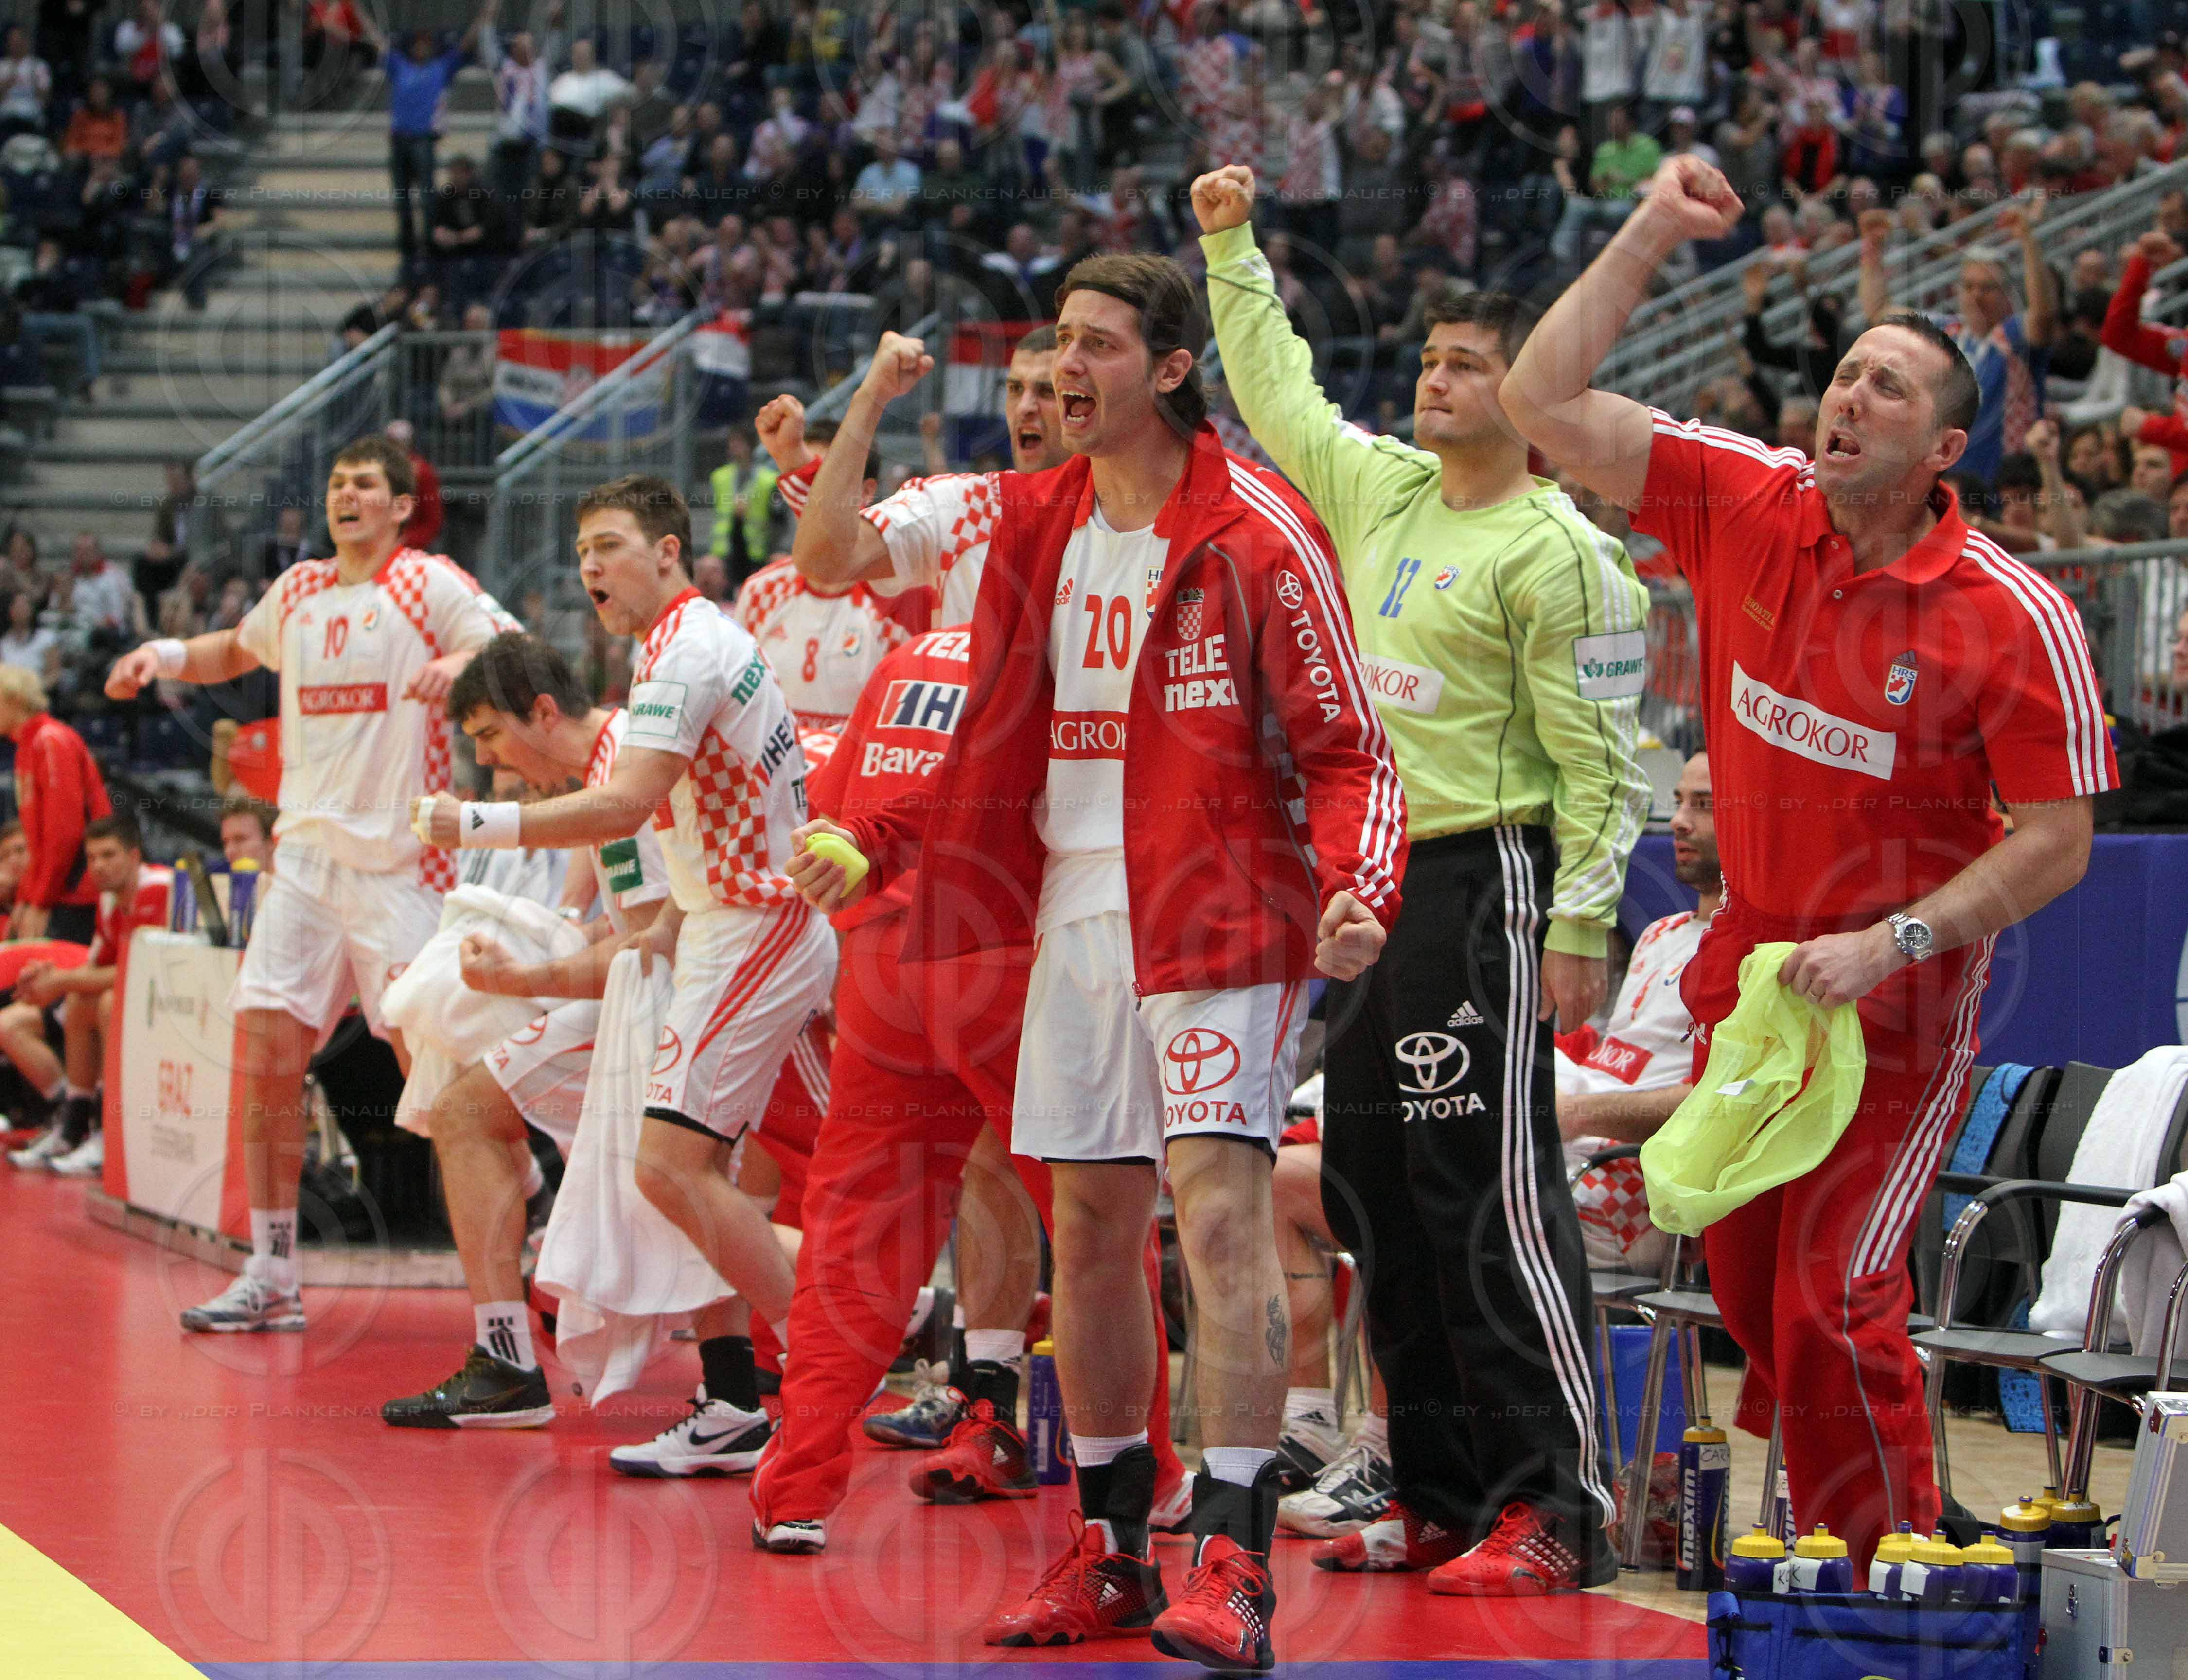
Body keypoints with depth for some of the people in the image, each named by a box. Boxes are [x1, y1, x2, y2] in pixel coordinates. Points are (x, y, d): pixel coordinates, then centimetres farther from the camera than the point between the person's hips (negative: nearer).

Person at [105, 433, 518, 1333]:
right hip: (306, 852, 6)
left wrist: (466, 662, -31)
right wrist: (164, 654, 16)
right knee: (267, 1050, -2)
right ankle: (271, 1280, 3)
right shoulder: (298, 592, 14)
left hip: (398, 861, -6)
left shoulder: (431, 586, -3)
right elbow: (238, 649, 34)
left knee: (429, 1065, -8)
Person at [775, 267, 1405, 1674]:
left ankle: (1234, 1565, -21)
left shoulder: (1257, 532, -9)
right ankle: (1112, 1555, 21)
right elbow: (835, 544, 15)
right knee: (1090, 1226, 10)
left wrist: (1357, 890, -23)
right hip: (1073, 912, 7)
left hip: (1218, 914, -7)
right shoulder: (1028, 519, 10)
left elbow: (1349, 748, -9)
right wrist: (872, 401, 1)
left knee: (1221, 1209, -17)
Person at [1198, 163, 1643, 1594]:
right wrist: (1234, 249, 25)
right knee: (1376, 1192, 10)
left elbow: (1602, 758, -12)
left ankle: (1557, 1505, -8)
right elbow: (1277, 393, 29)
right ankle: (1442, 1494, 18)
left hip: (1482, 885, -8)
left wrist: (1581, 923, -16)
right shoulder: (1383, 492, 13)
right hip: (1369, 883, 8)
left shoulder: (1557, 552, -9)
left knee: (1491, 1194, -11)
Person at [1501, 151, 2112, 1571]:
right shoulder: (1746, 507, -5)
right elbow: (1546, 404, -5)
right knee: (1747, 1284, 10)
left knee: (1835, 1301, -11)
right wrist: (1651, 235, -12)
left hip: (1902, 1009, -5)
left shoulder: (2016, 619, -16)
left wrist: (1891, 945, -21)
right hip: (1752, 973, 5)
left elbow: (2058, 839, -13)